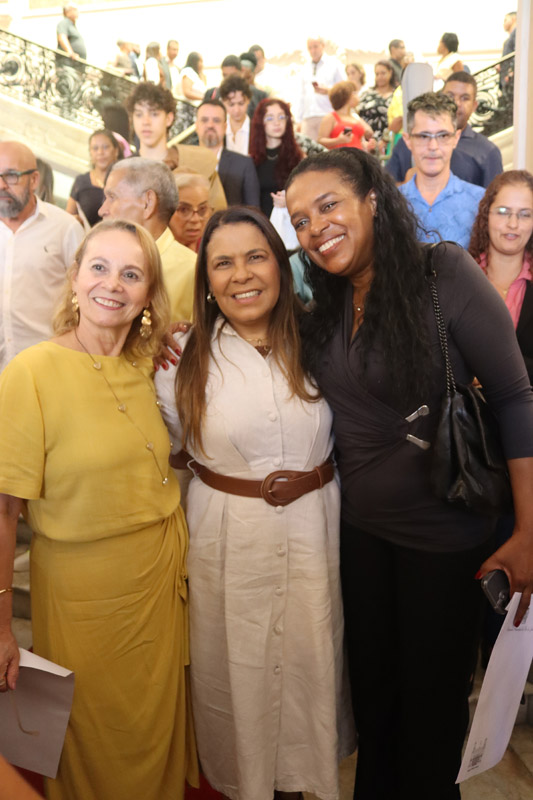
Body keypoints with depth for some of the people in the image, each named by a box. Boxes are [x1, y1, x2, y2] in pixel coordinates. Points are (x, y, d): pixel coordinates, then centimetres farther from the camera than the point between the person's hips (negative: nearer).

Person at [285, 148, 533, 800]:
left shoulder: (443, 271, -15)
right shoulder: (323, 306, 2)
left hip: (447, 534, -5)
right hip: (361, 528, 5)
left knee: (433, 696, 15)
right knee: (371, 685, 22)